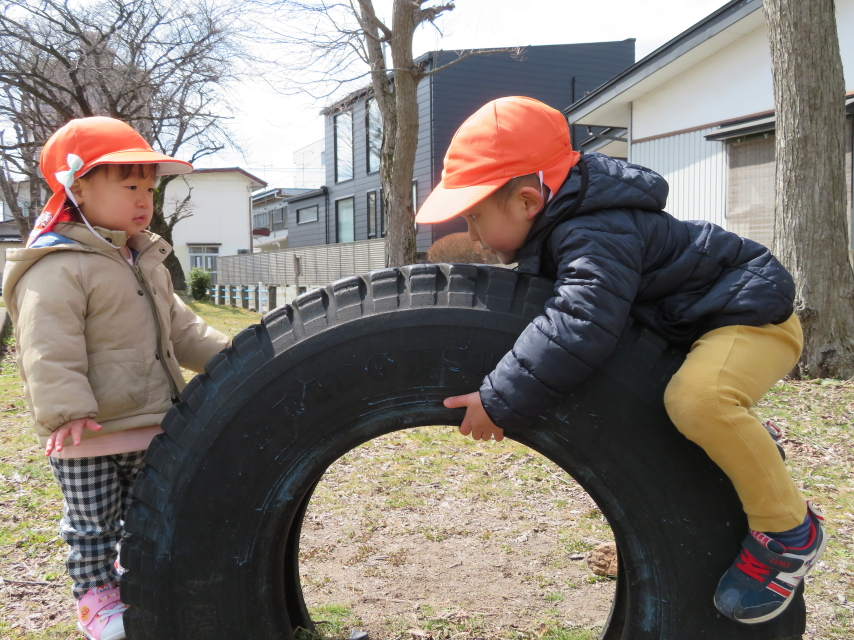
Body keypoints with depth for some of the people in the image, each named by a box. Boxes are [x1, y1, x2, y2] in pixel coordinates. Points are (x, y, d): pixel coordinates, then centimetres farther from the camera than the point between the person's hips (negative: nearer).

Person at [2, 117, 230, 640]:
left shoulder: (146, 260, 12)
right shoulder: (58, 267, -18)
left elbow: (178, 325, 20)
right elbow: (49, 347, -25)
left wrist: (224, 356, 16)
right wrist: (65, 412, -31)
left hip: (150, 425, 8)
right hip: (89, 436, -8)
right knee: (92, 521, 9)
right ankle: (95, 595, 28)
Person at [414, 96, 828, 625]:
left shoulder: (596, 236, -32)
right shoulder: (560, 227, 0)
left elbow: (579, 329, -45)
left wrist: (500, 402, -42)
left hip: (753, 315, -10)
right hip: (689, 320, 10)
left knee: (698, 399, -38)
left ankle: (791, 532, -14)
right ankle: (749, 448, 28)